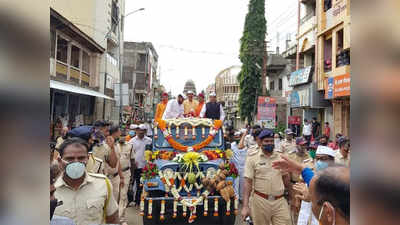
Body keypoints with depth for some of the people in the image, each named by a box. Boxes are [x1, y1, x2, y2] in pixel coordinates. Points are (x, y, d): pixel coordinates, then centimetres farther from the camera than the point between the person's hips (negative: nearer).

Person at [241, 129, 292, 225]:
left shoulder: (280, 157, 6)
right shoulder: (253, 158, -5)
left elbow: (285, 177, 16)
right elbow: (248, 182, -8)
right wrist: (245, 206, -13)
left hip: (280, 201, 3)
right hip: (260, 201, -2)